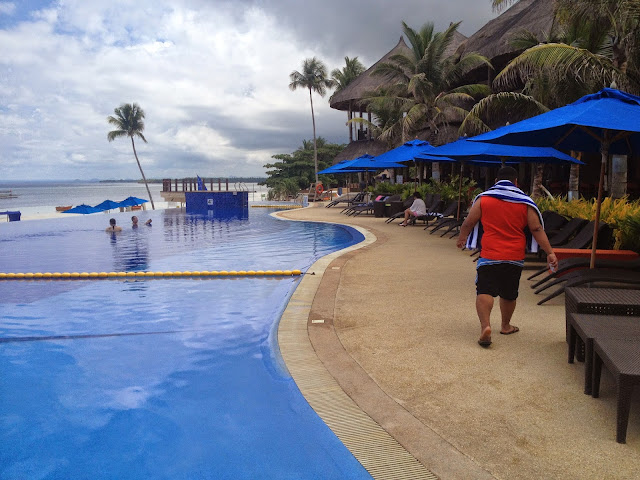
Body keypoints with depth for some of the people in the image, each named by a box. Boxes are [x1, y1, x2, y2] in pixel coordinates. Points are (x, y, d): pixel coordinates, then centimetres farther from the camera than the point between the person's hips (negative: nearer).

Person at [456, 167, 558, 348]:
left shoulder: (483, 198, 0)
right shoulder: (525, 202, 4)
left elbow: (468, 223, 3)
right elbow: (537, 229, 0)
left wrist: (461, 239, 21)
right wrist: (550, 252, 3)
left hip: (489, 256, -2)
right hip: (515, 257, 3)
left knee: (485, 291, -6)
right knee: (509, 294, 17)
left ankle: (485, 326, -26)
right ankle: (506, 326, 35)